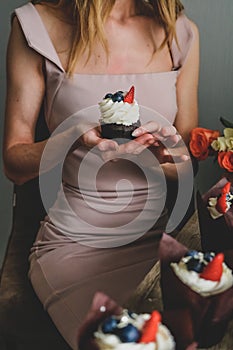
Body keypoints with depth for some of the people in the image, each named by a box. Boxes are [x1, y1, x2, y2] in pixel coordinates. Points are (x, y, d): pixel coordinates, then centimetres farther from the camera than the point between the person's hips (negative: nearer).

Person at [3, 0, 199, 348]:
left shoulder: (182, 33, 6)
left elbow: (187, 164, 11)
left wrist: (165, 155, -13)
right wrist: (72, 139, -22)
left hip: (156, 237, 3)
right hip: (74, 242, -3)